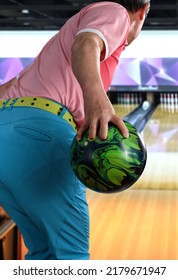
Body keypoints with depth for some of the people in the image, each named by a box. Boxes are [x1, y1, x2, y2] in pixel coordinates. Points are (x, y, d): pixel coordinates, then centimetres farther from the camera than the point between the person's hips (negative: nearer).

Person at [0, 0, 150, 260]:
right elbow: (85, 44, -17)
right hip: (40, 134, -8)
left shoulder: (71, 27, 35)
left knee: (45, 250, 18)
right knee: (72, 253, 0)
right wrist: (96, 97, -36)